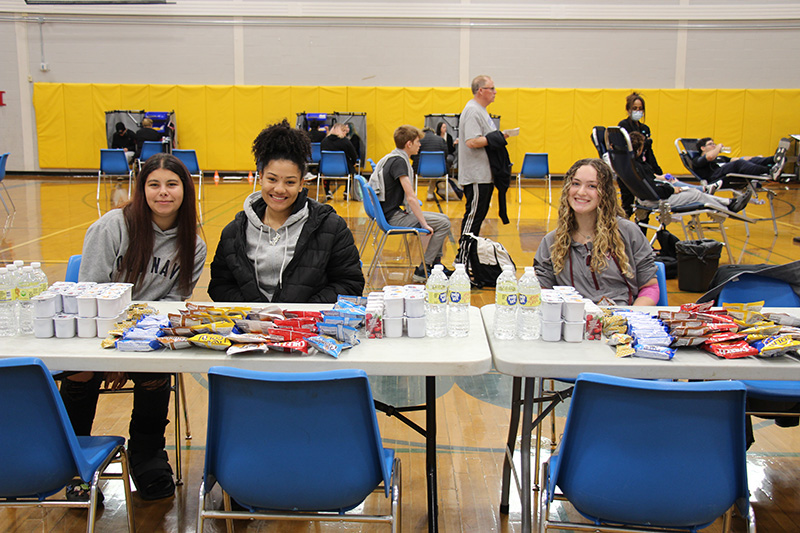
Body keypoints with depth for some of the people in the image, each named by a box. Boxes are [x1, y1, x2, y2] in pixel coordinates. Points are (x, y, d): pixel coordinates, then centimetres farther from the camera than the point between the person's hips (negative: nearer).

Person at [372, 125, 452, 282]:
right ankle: (423, 270, -9)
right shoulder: (398, 161, -18)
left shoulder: (393, 158, 14)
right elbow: (411, 197, -23)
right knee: (443, 224, -14)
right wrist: (424, 224, -18)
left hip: (394, 212, 10)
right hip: (393, 217, -10)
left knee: (443, 219, 15)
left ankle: (435, 265, 20)